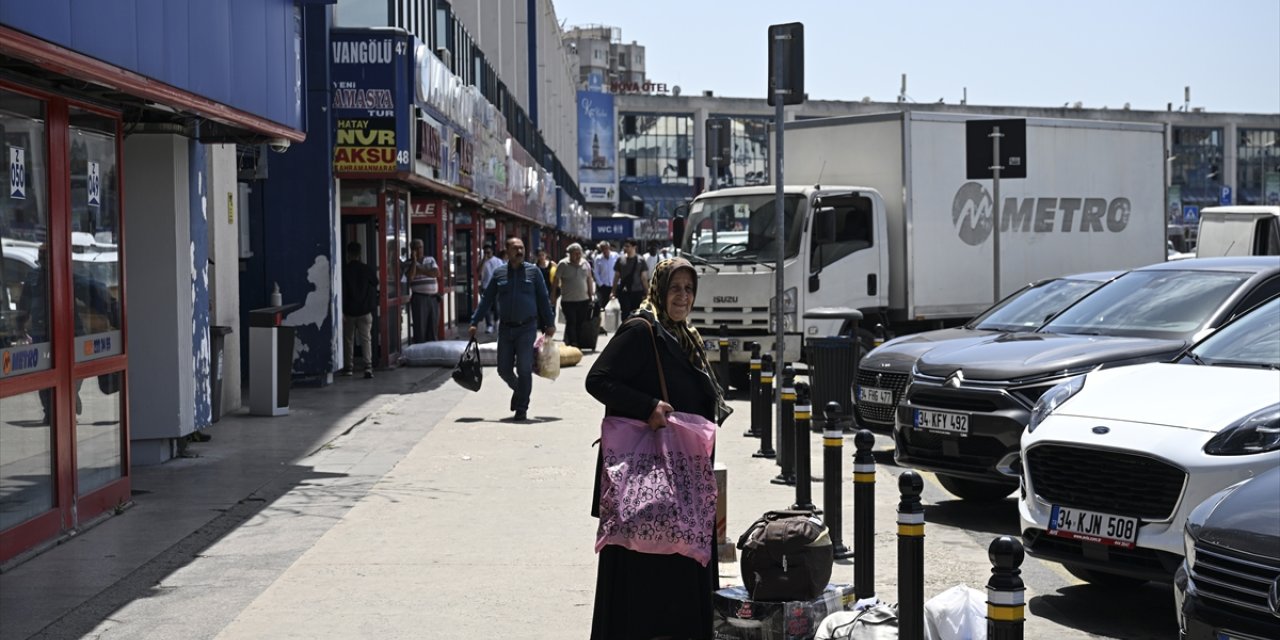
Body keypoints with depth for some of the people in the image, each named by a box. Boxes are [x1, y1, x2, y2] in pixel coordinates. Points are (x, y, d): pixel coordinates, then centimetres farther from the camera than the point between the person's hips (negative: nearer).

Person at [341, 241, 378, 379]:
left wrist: (341, 311, -9)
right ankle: (368, 366, -15)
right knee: (366, 339, -1)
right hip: (365, 311, 1)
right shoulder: (368, 270, -2)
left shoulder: (344, 270, -8)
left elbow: (341, 291, -10)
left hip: (349, 311, -1)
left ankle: (348, 367, 16)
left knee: (348, 339, 11)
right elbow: (375, 286, 11)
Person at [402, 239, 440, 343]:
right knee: (419, 328, -6)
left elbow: (437, 273, -2)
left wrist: (422, 271, -9)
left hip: (433, 298, 4)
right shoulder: (408, 263, 3)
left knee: (432, 328, 6)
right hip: (419, 298, -4)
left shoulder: (430, 259, 13)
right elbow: (410, 277, -16)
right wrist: (414, 260, -12)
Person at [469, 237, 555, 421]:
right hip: (505, 328, 2)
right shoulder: (499, 273, 5)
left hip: (527, 328, -2)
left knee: (524, 369, -5)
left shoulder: (533, 271, 1)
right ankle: (518, 390, 36)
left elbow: (543, 299, 4)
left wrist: (549, 323, 2)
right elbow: (487, 299, 9)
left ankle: (521, 409, 6)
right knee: (504, 369, 5)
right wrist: (475, 322, 5)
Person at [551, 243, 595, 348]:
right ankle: (572, 345, -11)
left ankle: (579, 345, 14)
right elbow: (555, 281, -2)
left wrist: (591, 295, 12)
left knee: (580, 324, 6)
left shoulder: (585, 264, 8)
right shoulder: (563, 265, -5)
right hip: (568, 301, -4)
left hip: (584, 300, 4)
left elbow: (589, 280, 14)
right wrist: (553, 296, -2)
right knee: (571, 323, -10)